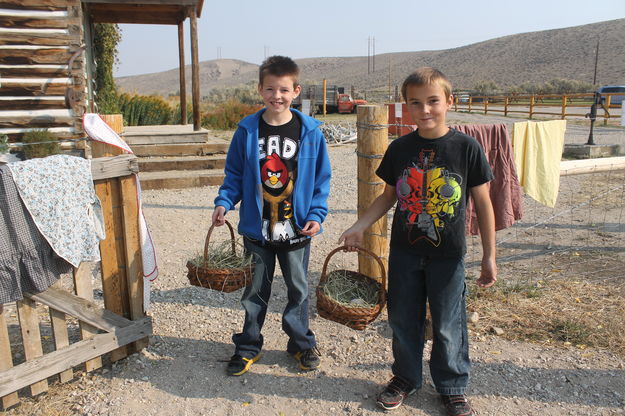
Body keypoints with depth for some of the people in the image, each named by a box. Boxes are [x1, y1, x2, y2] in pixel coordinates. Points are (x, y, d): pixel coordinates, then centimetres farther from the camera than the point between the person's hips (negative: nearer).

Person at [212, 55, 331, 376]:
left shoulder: (310, 131, -5)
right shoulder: (247, 130, -3)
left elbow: (321, 179, 0)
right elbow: (234, 174, 5)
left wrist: (316, 215, -9)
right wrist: (223, 202, -10)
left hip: (297, 229, 0)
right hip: (257, 229, 1)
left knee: (298, 289, 15)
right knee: (255, 291, 15)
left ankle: (302, 343, 36)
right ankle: (248, 347, 33)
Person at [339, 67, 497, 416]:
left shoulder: (466, 147, -9)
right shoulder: (400, 148, -2)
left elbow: (483, 203, -4)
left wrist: (489, 256, -4)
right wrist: (359, 227, -2)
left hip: (448, 255, -2)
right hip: (404, 252, 3)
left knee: (448, 326, 11)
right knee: (403, 321, 15)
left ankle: (453, 387, 34)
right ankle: (406, 378, 38)